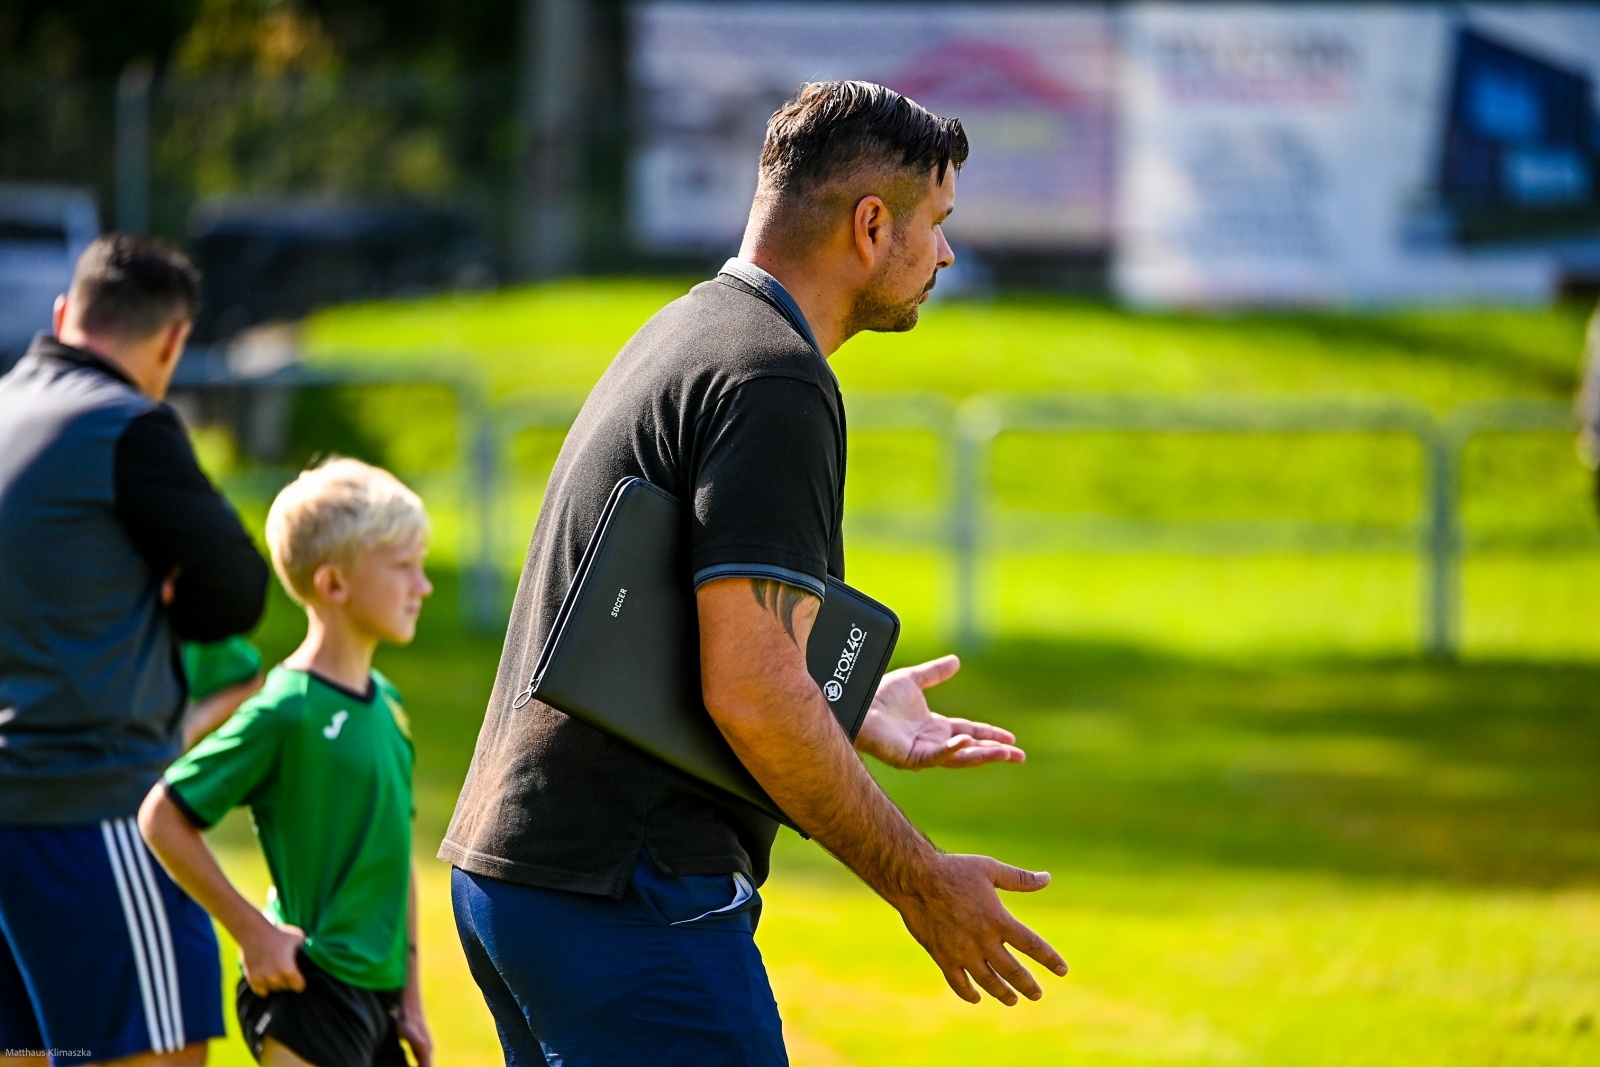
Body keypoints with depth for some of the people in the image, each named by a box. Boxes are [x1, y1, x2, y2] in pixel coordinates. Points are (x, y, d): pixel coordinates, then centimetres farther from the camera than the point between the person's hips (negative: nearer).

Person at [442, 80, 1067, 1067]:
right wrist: (919, 882, -13)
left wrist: (853, 714, 27)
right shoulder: (774, 378, -13)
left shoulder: (681, 334, 18)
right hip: (625, 897, -10)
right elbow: (750, 690, -21)